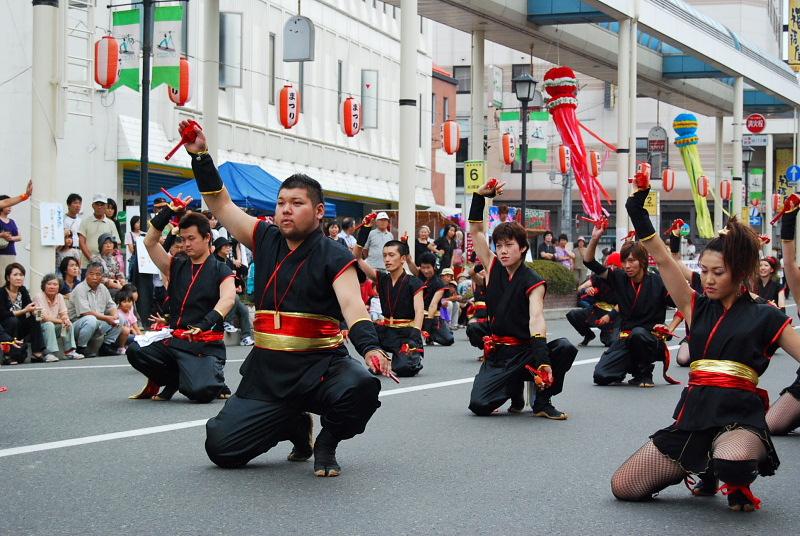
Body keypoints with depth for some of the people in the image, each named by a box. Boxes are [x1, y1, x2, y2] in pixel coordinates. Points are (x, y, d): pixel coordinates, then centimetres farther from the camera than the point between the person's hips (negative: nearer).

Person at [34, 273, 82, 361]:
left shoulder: (60, 297, 4)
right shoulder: (39, 297, -15)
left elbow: (64, 314, 2)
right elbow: (43, 317, -22)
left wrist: (65, 319, -24)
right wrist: (61, 321, -24)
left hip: (54, 328, 6)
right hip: (39, 328, -6)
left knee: (68, 324, -15)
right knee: (49, 325, -34)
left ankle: (69, 351, -13)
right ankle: (50, 353, -33)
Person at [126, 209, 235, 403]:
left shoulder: (220, 271, 1)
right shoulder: (176, 265, 14)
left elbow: (227, 300, -18)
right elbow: (150, 242, 4)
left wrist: (205, 324, -35)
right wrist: (168, 213, -6)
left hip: (206, 345, -4)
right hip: (175, 341, 4)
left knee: (200, 392, -29)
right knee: (135, 351, -22)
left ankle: (214, 380, 11)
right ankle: (172, 380, 6)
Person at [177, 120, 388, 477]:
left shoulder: (334, 257, -6)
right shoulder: (266, 241, 8)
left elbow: (352, 305, -20)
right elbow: (220, 204, 11)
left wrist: (371, 348, -38)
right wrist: (200, 156, 0)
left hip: (320, 367, -4)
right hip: (267, 371, 5)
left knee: (362, 387, -37)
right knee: (221, 447, -6)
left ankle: (327, 441, -1)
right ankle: (294, 425, 23)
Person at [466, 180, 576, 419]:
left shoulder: (533, 282, -9)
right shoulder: (493, 268, 3)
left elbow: (536, 318, -24)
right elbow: (476, 231, 4)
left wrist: (542, 359, -38)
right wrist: (479, 196, -9)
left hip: (525, 351, -2)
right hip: (498, 353, 3)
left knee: (565, 348, -33)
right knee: (479, 405, -20)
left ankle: (543, 401, -9)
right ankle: (515, 387, 15)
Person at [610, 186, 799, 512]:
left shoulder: (764, 317, 4)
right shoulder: (698, 309, 14)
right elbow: (663, 260, 7)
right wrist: (638, 215, -1)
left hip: (739, 418, -5)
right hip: (694, 416, 5)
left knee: (731, 464, -42)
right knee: (622, 487, -1)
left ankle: (738, 484, -1)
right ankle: (703, 469, 22)